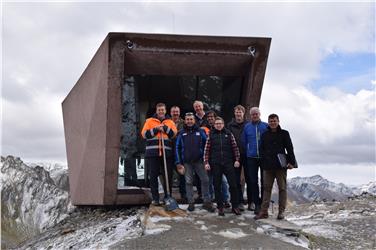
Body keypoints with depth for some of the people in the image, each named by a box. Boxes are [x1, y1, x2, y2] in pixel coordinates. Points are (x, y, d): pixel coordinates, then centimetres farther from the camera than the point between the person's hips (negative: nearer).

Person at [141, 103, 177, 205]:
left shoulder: (170, 122, 14)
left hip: (167, 153, 1)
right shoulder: (149, 121, 11)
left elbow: (174, 134, 0)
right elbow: (144, 134, 0)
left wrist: (165, 128, -11)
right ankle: (155, 198, 7)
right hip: (152, 153, -1)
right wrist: (156, 129, -9)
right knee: (153, 176, 0)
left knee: (168, 176, 4)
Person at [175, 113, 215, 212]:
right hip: (186, 162, 0)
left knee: (205, 180, -4)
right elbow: (177, 148, 7)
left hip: (199, 161, 0)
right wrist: (178, 162, 1)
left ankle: (207, 202, 5)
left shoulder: (200, 132, 5)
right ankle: (191, 202, 13)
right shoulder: (181, 133, 6)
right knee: (189, 182, 5)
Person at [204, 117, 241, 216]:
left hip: (228, 163, 0)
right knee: (217, 186, 4)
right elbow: (207, 150, 4)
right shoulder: (211, 135, 6)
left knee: (233, 184, -1)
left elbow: (235, 147, 6)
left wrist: (237, 159, 0)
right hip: (216, 164, 0)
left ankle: (235, 206, 10)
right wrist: (206, 162, -2)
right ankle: (220, 207, 14)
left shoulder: (228, 134, 7)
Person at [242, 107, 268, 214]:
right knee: (253, 181, 1)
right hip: (251, 157, 1)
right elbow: (244, 142, 12)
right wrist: (247, 152, 7)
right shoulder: (246, 127, 6)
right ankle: (257, 204, 9)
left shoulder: (266, 126, 0)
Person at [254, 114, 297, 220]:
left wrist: (291, 162, -9)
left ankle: (281, 211, 8)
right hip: (268, 166, 3)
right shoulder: (265, 135, 12)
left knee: (282, 188, 2)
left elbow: (290, 148, 0)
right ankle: (264, 211, 5)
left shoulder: (284, 133, 4)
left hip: (281, 166, -2)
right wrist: (263, 162, 2)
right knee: (267, 188, 3)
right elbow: (262, 150, 14)